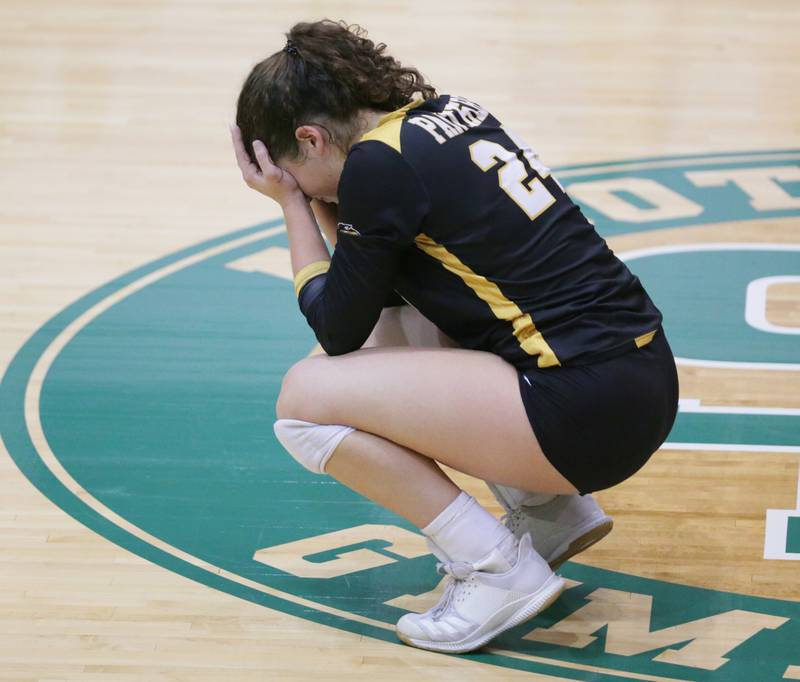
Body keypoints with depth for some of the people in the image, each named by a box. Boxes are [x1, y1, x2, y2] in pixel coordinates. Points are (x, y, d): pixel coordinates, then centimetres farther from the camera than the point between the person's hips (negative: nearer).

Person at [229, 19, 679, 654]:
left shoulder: (379, 163, -11)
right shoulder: (451, 113, 14)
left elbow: (337, 330, 1)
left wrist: (293, 204, 9)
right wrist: (321, 201, 17)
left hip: (587, 413, -9)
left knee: (306, 398, -7)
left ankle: (501, 568, -3)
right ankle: (552, 510, 20)